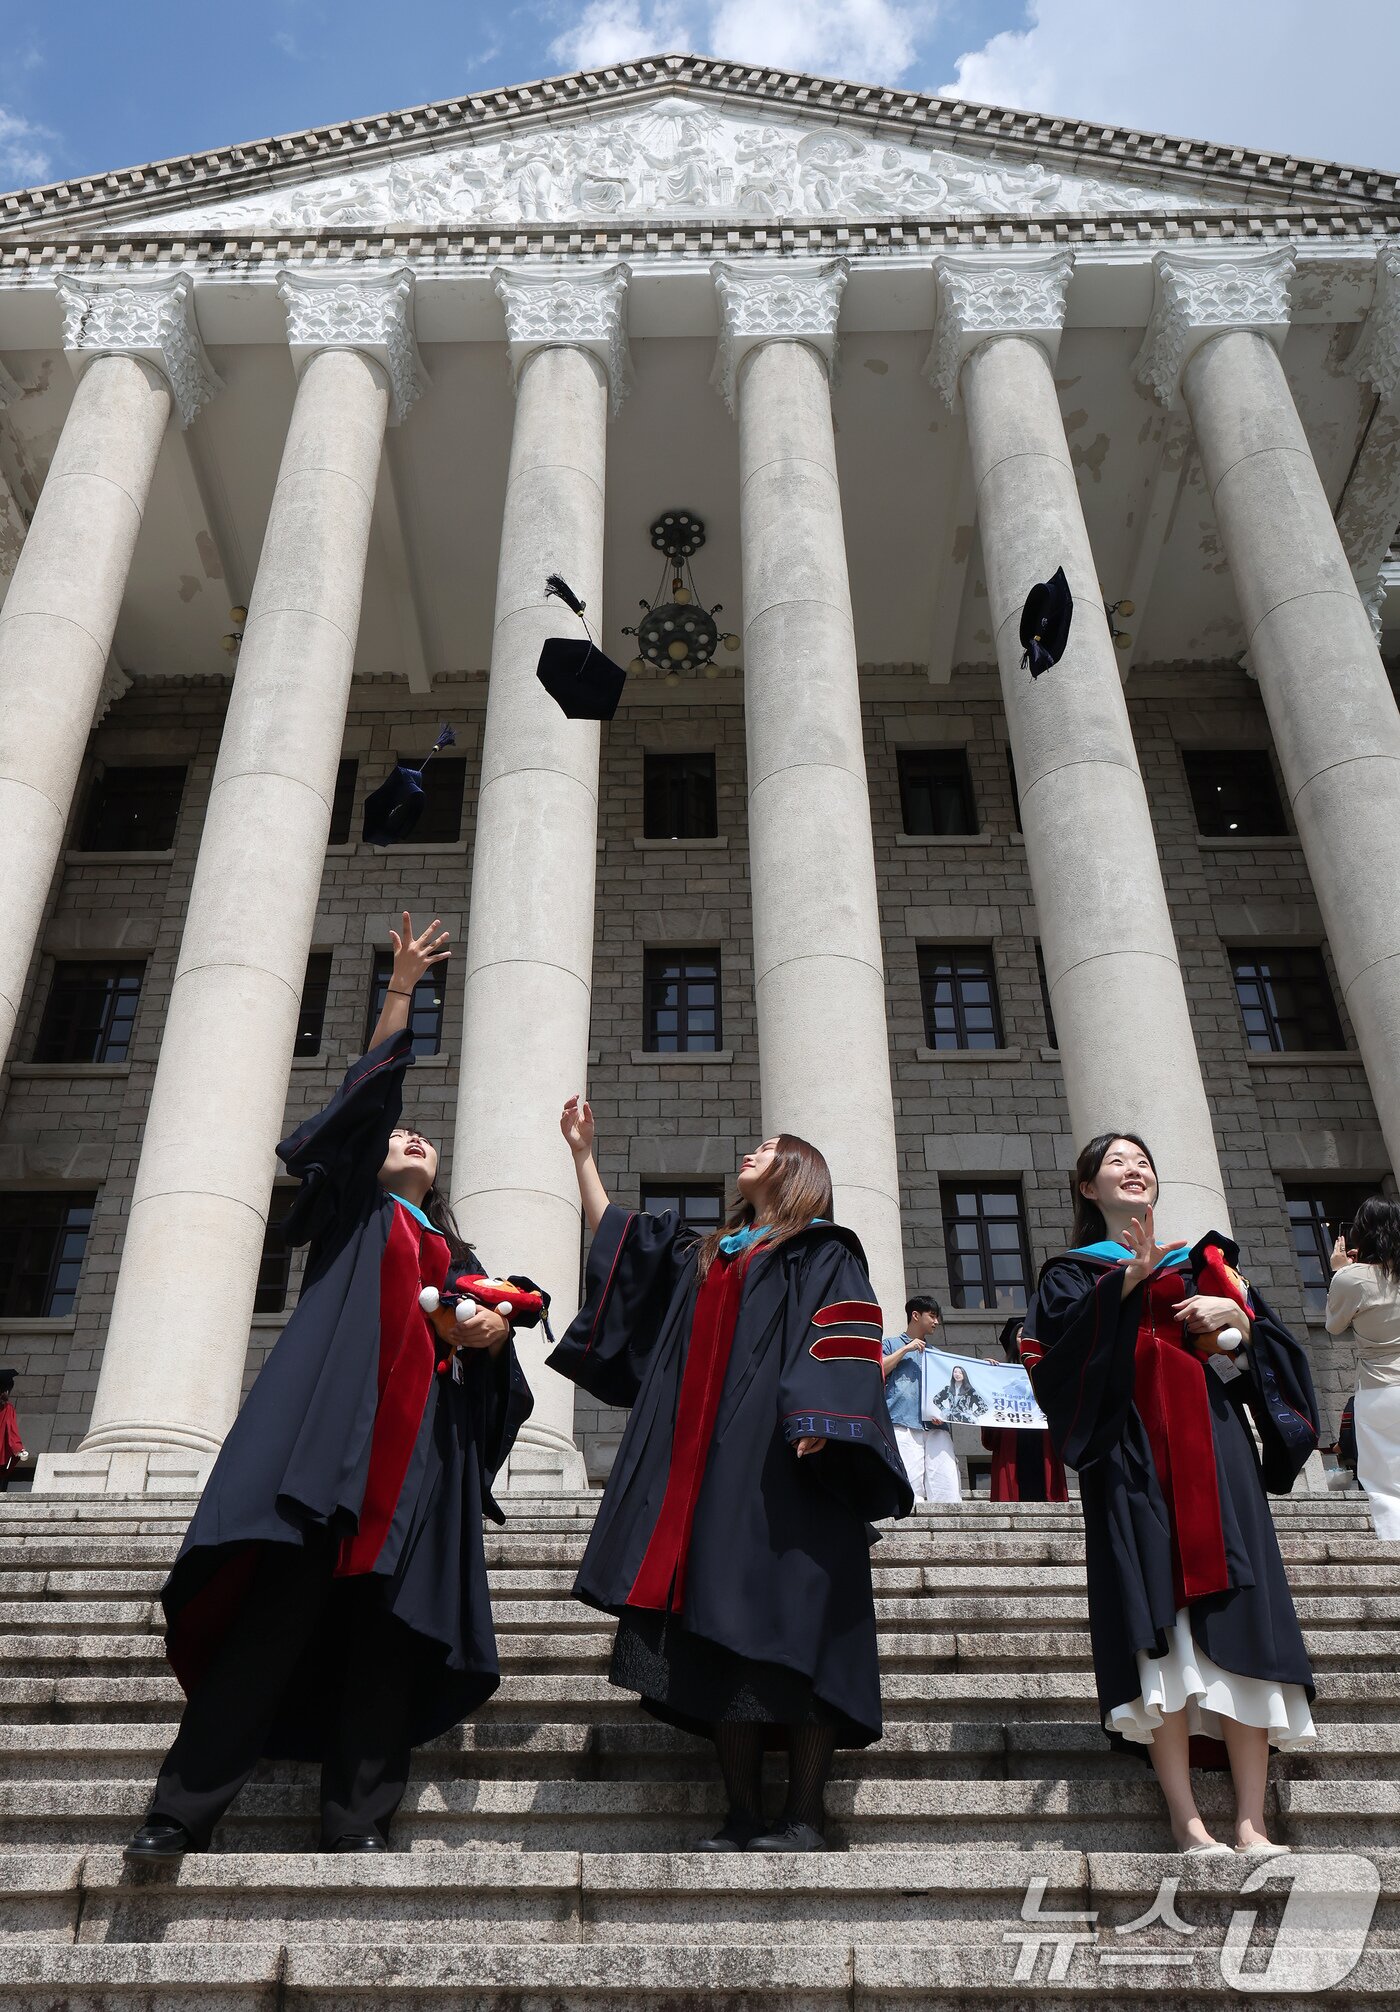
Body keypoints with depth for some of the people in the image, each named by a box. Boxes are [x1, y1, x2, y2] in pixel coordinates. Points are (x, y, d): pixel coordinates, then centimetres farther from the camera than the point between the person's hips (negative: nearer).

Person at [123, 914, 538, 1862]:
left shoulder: (456, 1258, 30)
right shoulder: (353, 1213, 20)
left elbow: (488, 1335, 19)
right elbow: (364, 1101, 6)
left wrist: (495, 1330, -5)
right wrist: (402, 991, -1)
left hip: (422, 1443, 3)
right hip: (331, 1425, -3)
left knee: (388, 1621, -5)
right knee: (281, 1603, -13)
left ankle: (361, 1819, -3)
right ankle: (185, 1809, -11)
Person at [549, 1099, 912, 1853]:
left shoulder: (823, 1253, 8)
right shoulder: (703, 1254, 26)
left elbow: (839, 1341, -6)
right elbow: (613, 1234, 30)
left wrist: (815, 1424, -21)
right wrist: (582, 1151, 30)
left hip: (782, 1467, -6)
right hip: (706, 1473, 6)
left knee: (789, 1627, -10)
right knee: (718, 1639, 1)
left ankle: (803, 1816, -5)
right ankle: (742, 1815, 4)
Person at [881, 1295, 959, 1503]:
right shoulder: (892, 1344, 19)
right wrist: (905, 1349, 2)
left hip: (936, 1428, 4)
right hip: (903, 1426, -4)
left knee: (948, 1492, -13)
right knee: (911, 1488, -17)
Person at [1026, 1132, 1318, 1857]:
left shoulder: (1205, 1261, 23)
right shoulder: (1076, 1272, 14)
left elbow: (1273, 1346, 16)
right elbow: (1060, 1341, -7)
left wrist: (1237, 1317, -5)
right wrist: (1127, 1282, -18)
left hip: (1215, 1452, 3)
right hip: (1133, 1460, -3)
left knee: (1238, 1622, -7)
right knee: (1157, 1631, -12)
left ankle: (1251, 1823, -5)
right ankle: (1187, 1821, -11)